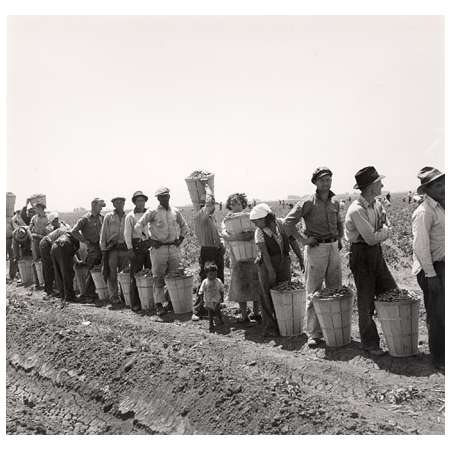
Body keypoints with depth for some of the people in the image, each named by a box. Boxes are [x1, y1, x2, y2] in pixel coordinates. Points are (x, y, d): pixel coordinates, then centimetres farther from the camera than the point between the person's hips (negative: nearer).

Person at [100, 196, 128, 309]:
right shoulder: (108, 217, 7)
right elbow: (103, 234, 5)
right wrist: (103, 250, -2)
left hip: (124, 248, 2)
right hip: (112, 248, -2)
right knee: (112, 275, -5)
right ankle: (115, 300, -4)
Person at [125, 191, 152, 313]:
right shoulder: (130, 216, 0)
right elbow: (127, 234, -2)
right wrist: (130, 249, -9)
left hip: (149, 244, 4)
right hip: (136, 246, -4)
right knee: (135, 275, -2)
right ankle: (135, 303, 2)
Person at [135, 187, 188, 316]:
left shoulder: (175, 212, 10)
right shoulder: (152, 212, -3)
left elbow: (184, 226, 25)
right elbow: (138, 227, -5)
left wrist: (180, 239, 12)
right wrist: (150, 240, -8)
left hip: (174, 248, 4)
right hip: (159, 248, -4)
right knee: (158, 277, -2)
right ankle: (158, 305, 1)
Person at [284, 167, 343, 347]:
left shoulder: (335, 202, 11)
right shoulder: (308, 202, -8)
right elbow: (288, 222, -13)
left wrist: (340, 238, 16)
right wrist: (303, 239, -13)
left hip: (334, 248, 6)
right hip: (316, 249, -6)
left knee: (336, 290, 11)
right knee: (314, 292, -2)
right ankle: (314, 334, 4)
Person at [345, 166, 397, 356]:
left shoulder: (377, 204, 5)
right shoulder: (357, 210, -22)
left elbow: (388, 229, 7)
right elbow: (371, 238, -22)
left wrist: (378, 233, -13)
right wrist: (383, 232, -4)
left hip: (376, 252, 8)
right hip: (361, 255, -8)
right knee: (366, 300, 3)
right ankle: (369, 343, 17)